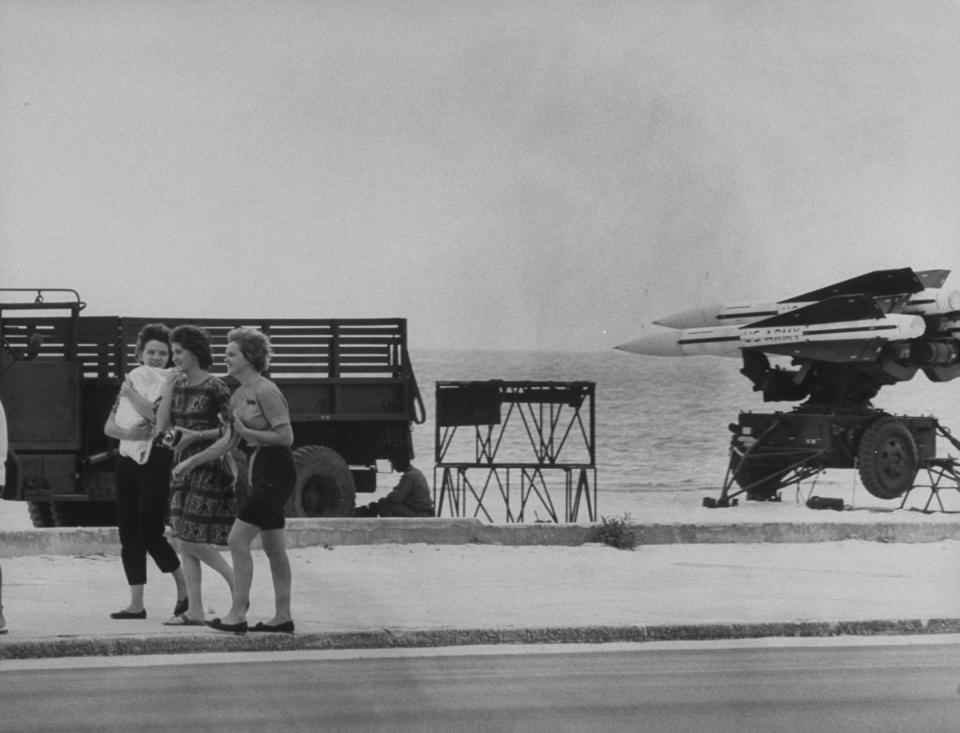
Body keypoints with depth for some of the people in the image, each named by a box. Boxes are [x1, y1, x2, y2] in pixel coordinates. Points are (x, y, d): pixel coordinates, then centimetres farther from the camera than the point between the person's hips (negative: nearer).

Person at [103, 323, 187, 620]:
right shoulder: (132, 380, 13)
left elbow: (160, 418, -21)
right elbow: (109, 425, 10)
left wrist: (132, 394, -20)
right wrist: (128, 433, -10)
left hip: (156, 460, -6)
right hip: (128, 459, 6)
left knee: (151, 534, -9)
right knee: (128, 534, 4)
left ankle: (184, 589, 12)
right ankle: (136, 604, 8)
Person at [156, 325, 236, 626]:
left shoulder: (215, 389, -11)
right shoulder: (178, 385, 9)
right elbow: (161, 425, 3)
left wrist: (196, 435, -18)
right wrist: (168, 387, -2)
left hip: (209, 466, -8)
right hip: (182, 466, 8)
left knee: (193, 541, -10)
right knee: (184, 542, 5)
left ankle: (237, 582, 7)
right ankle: (194, 611, 7)